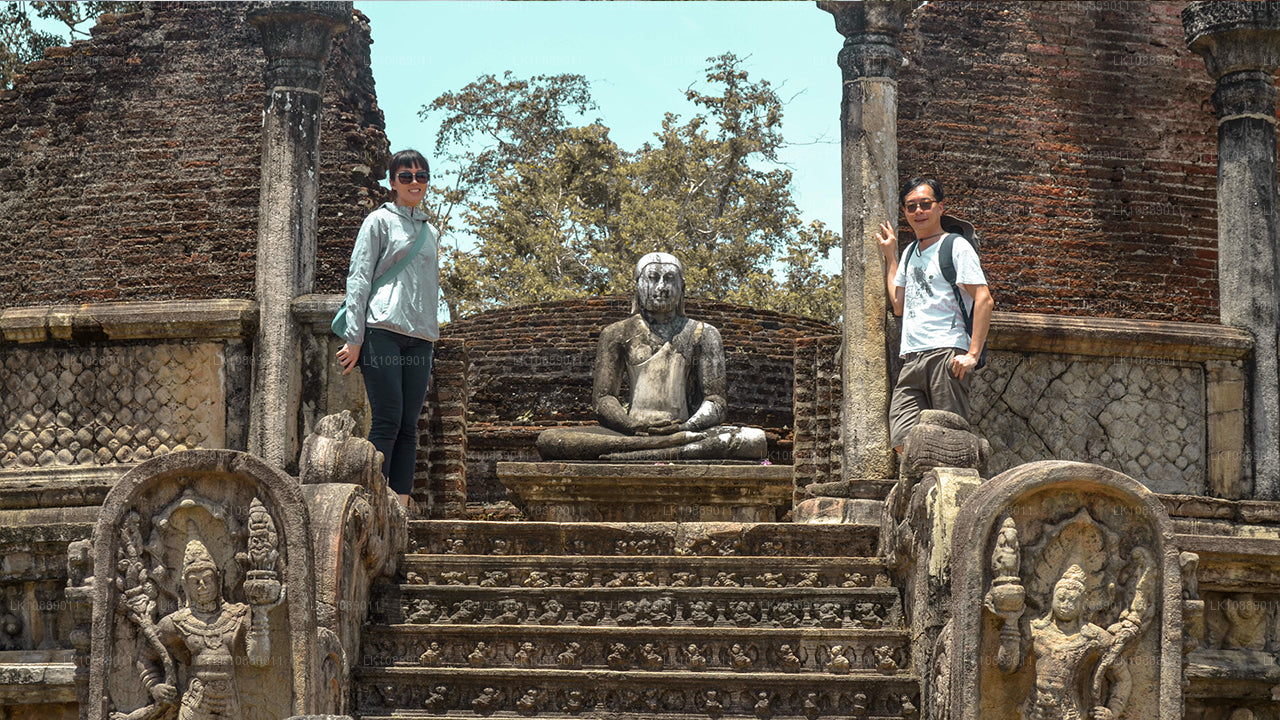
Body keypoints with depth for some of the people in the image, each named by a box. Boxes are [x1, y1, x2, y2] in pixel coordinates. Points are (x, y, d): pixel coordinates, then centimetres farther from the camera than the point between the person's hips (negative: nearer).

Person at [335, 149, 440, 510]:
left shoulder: (432, 232, 23)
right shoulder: (380, 220, 6)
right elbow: (358, 278, -1)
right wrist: (354, 338, -9)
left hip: (420, 338, 5)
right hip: (383, 331, -5)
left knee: (408, 427, -1)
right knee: (387, 422, -13)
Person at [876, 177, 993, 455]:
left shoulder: (956, 247, 1)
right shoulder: (911, 251, 23)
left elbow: (984, 300, -7)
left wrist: (973, 354, -16)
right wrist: (890, 256, 26)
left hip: (947, 354, -7)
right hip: (912, 359, 7)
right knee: (902, 440, -7)